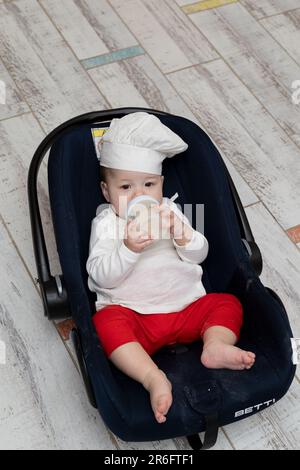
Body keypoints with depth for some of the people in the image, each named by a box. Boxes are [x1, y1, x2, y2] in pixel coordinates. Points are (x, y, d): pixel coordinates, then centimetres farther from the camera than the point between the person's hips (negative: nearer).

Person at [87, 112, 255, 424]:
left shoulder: (170, 211, 13)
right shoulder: (105, 223, 3)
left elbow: (199, 255, 8)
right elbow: (101, 276, -10)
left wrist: (183, 236, -14)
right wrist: (129, 249, -27)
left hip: (187, 307, 4)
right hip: (132, 313, -4)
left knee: (227, 303, -9)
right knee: (107, 322, -32)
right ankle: (153, 378, -44)